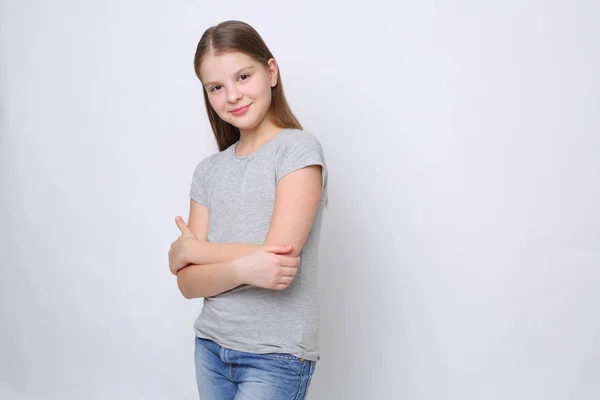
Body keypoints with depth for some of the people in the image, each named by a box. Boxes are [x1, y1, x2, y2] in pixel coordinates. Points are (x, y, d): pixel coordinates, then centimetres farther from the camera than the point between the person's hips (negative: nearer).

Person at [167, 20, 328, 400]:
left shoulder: (299, 148, -9)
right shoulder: (208, 171, 6)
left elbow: (278, 265, -17)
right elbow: (188, 283, -1)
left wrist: (189, 250, -4)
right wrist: (241, 268, -22)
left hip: (276, 356, -5)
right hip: (210, 346, 5)